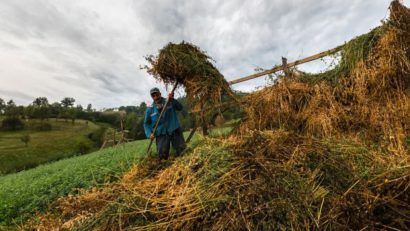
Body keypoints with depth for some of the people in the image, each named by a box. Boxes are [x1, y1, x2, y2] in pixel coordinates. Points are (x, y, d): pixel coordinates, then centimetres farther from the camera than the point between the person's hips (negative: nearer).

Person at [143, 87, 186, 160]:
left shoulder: (169, 102, 3)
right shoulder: (150, 109, 6)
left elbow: (180, 108, -11)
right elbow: (146, 123, 12)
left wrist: (172, 100, -27)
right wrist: (149, 134, -5)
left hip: (174, 130, 0)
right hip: (161, 133, 0)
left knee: (182, 151, -7)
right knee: (162, 155, -13)